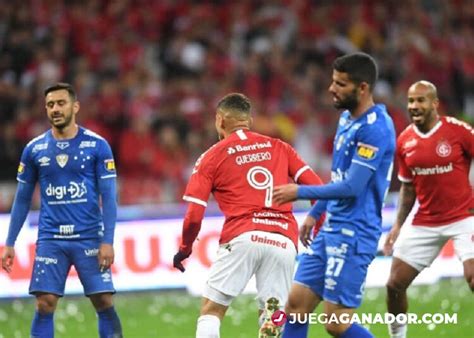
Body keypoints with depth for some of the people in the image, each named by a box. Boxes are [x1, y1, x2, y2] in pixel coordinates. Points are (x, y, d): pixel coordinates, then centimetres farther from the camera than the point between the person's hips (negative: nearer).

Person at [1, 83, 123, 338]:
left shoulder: (97, 145, -1)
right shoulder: (34, 149, 6)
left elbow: (109, 197, -2)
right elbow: (22, 199, 12)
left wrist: (107, 242, -10)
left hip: (89, 238, -1)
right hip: (50, 239, 2)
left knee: (104, 303, -4)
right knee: (44, 305, -5)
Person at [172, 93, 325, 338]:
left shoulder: (212, 157, 10)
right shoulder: (278, 147, 18)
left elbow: (194, 216, 4)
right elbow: (316, 187, 9)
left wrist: (184, 249, 21)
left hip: (242, 237, -3)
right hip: (284, 242, 3)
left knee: (211, 309, 6)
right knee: (271, 318, 10)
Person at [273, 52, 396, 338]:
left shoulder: (375, 128, -18)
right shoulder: (347, 119, 12)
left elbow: (352, 187, -21)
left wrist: (300, 192, -13)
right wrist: (315, 213, 26)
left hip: (353, 234, -9)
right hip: (331, 229, 9)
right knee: (297, 304, 5)